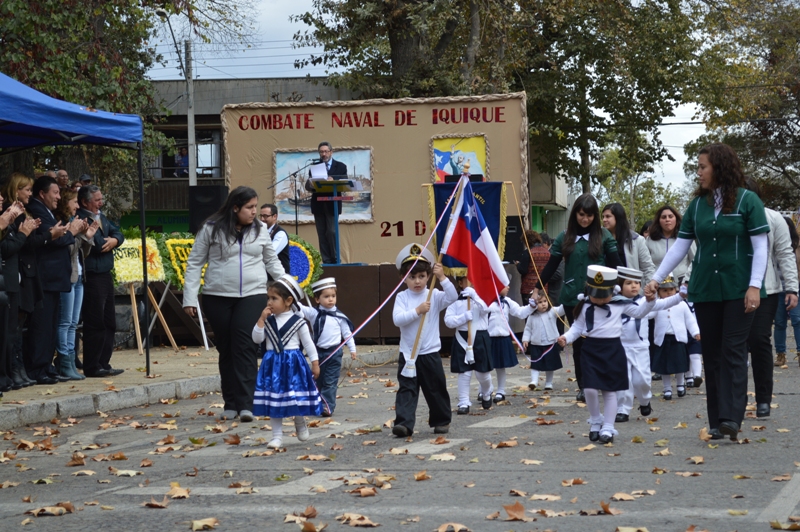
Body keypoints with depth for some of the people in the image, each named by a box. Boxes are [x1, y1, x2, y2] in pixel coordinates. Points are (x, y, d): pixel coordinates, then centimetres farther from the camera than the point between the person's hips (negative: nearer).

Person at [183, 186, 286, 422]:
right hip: (217, 297, 0)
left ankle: (246, 404, -13)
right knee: (226, 349, 6)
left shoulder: (260, 230, 6)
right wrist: (189, 298, -2)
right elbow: (194, 264, 3)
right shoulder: (211, 229, -1)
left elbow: (272, 261, 15)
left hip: (252, 296, 0)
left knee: (246, 348, -11)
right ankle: (230, 404, 15)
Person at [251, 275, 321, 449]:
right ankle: (277, 436, 10)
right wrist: (261, 319, -8)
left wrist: (315, 363, -1)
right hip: (273, 364, 3)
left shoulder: (298, 322, -5)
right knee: (274, 400, 3)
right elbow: (257, 339, -1)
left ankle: (300, 422, 32)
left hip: (293, 364, -3)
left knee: (297, 398, 0)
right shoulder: (268, 321, 4)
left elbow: (308, 343, 0)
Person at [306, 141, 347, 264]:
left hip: (332, 204, -2)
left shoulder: (340, 166, 7)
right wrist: (311, 185, -21)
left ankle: (335, 259, 0)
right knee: (322, 233, 2)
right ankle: (326, 261, 4)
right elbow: (308, 186, 3)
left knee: (332, 232, -9)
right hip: (318, 204, 2)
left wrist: (333, 180, -24)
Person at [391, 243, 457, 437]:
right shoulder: (402, 297, -2)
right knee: (406, 390, -5)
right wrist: (417, 311, -23)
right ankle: (404, 424, -11)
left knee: (436, 389, 11)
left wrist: (442, 278, -26)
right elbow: (397, 319, -15)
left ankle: (442, 421, 26)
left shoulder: (434, 296, -2)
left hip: (430, 353, 0)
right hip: (408, 354, 0)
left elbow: (452, 297, -19)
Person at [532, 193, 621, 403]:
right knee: (578, 342, 6)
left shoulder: (604, 236, 0)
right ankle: (583, 387, 11)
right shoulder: (564, 237, 5)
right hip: (572, 298, 2)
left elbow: (614, 266, 0)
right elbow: (551, 265, 9)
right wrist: (537, 288, 8)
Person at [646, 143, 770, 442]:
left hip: (738, 290, -4)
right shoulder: (697, 205, 7)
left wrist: (755, 286, -15)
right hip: (705, 291, 4)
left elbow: (760, 247, -7)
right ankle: (716, 422, 7)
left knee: (733, 351, -9)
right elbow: (680, 246, 11)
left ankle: (731, 417, -13)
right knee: (712, 354, 4)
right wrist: (657, 278, 5)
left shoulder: (747, 201, -5)